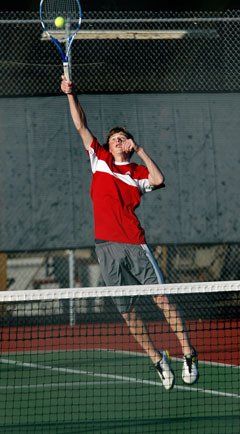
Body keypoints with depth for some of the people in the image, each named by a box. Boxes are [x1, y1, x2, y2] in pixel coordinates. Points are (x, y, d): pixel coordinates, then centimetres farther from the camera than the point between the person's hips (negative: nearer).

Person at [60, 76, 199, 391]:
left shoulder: (138, 172, 10)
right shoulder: (100, 160, 16)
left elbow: (158, 180, -11)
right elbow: (81, 126, 15)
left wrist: (141, 151, -5)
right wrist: (71, 94, 7)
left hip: (134, 244, -2)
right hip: (107, 246, 2)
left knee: (162, 298, -7)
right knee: (127, 311, 2)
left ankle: (188, 355, -3)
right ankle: (158, 360, 13)